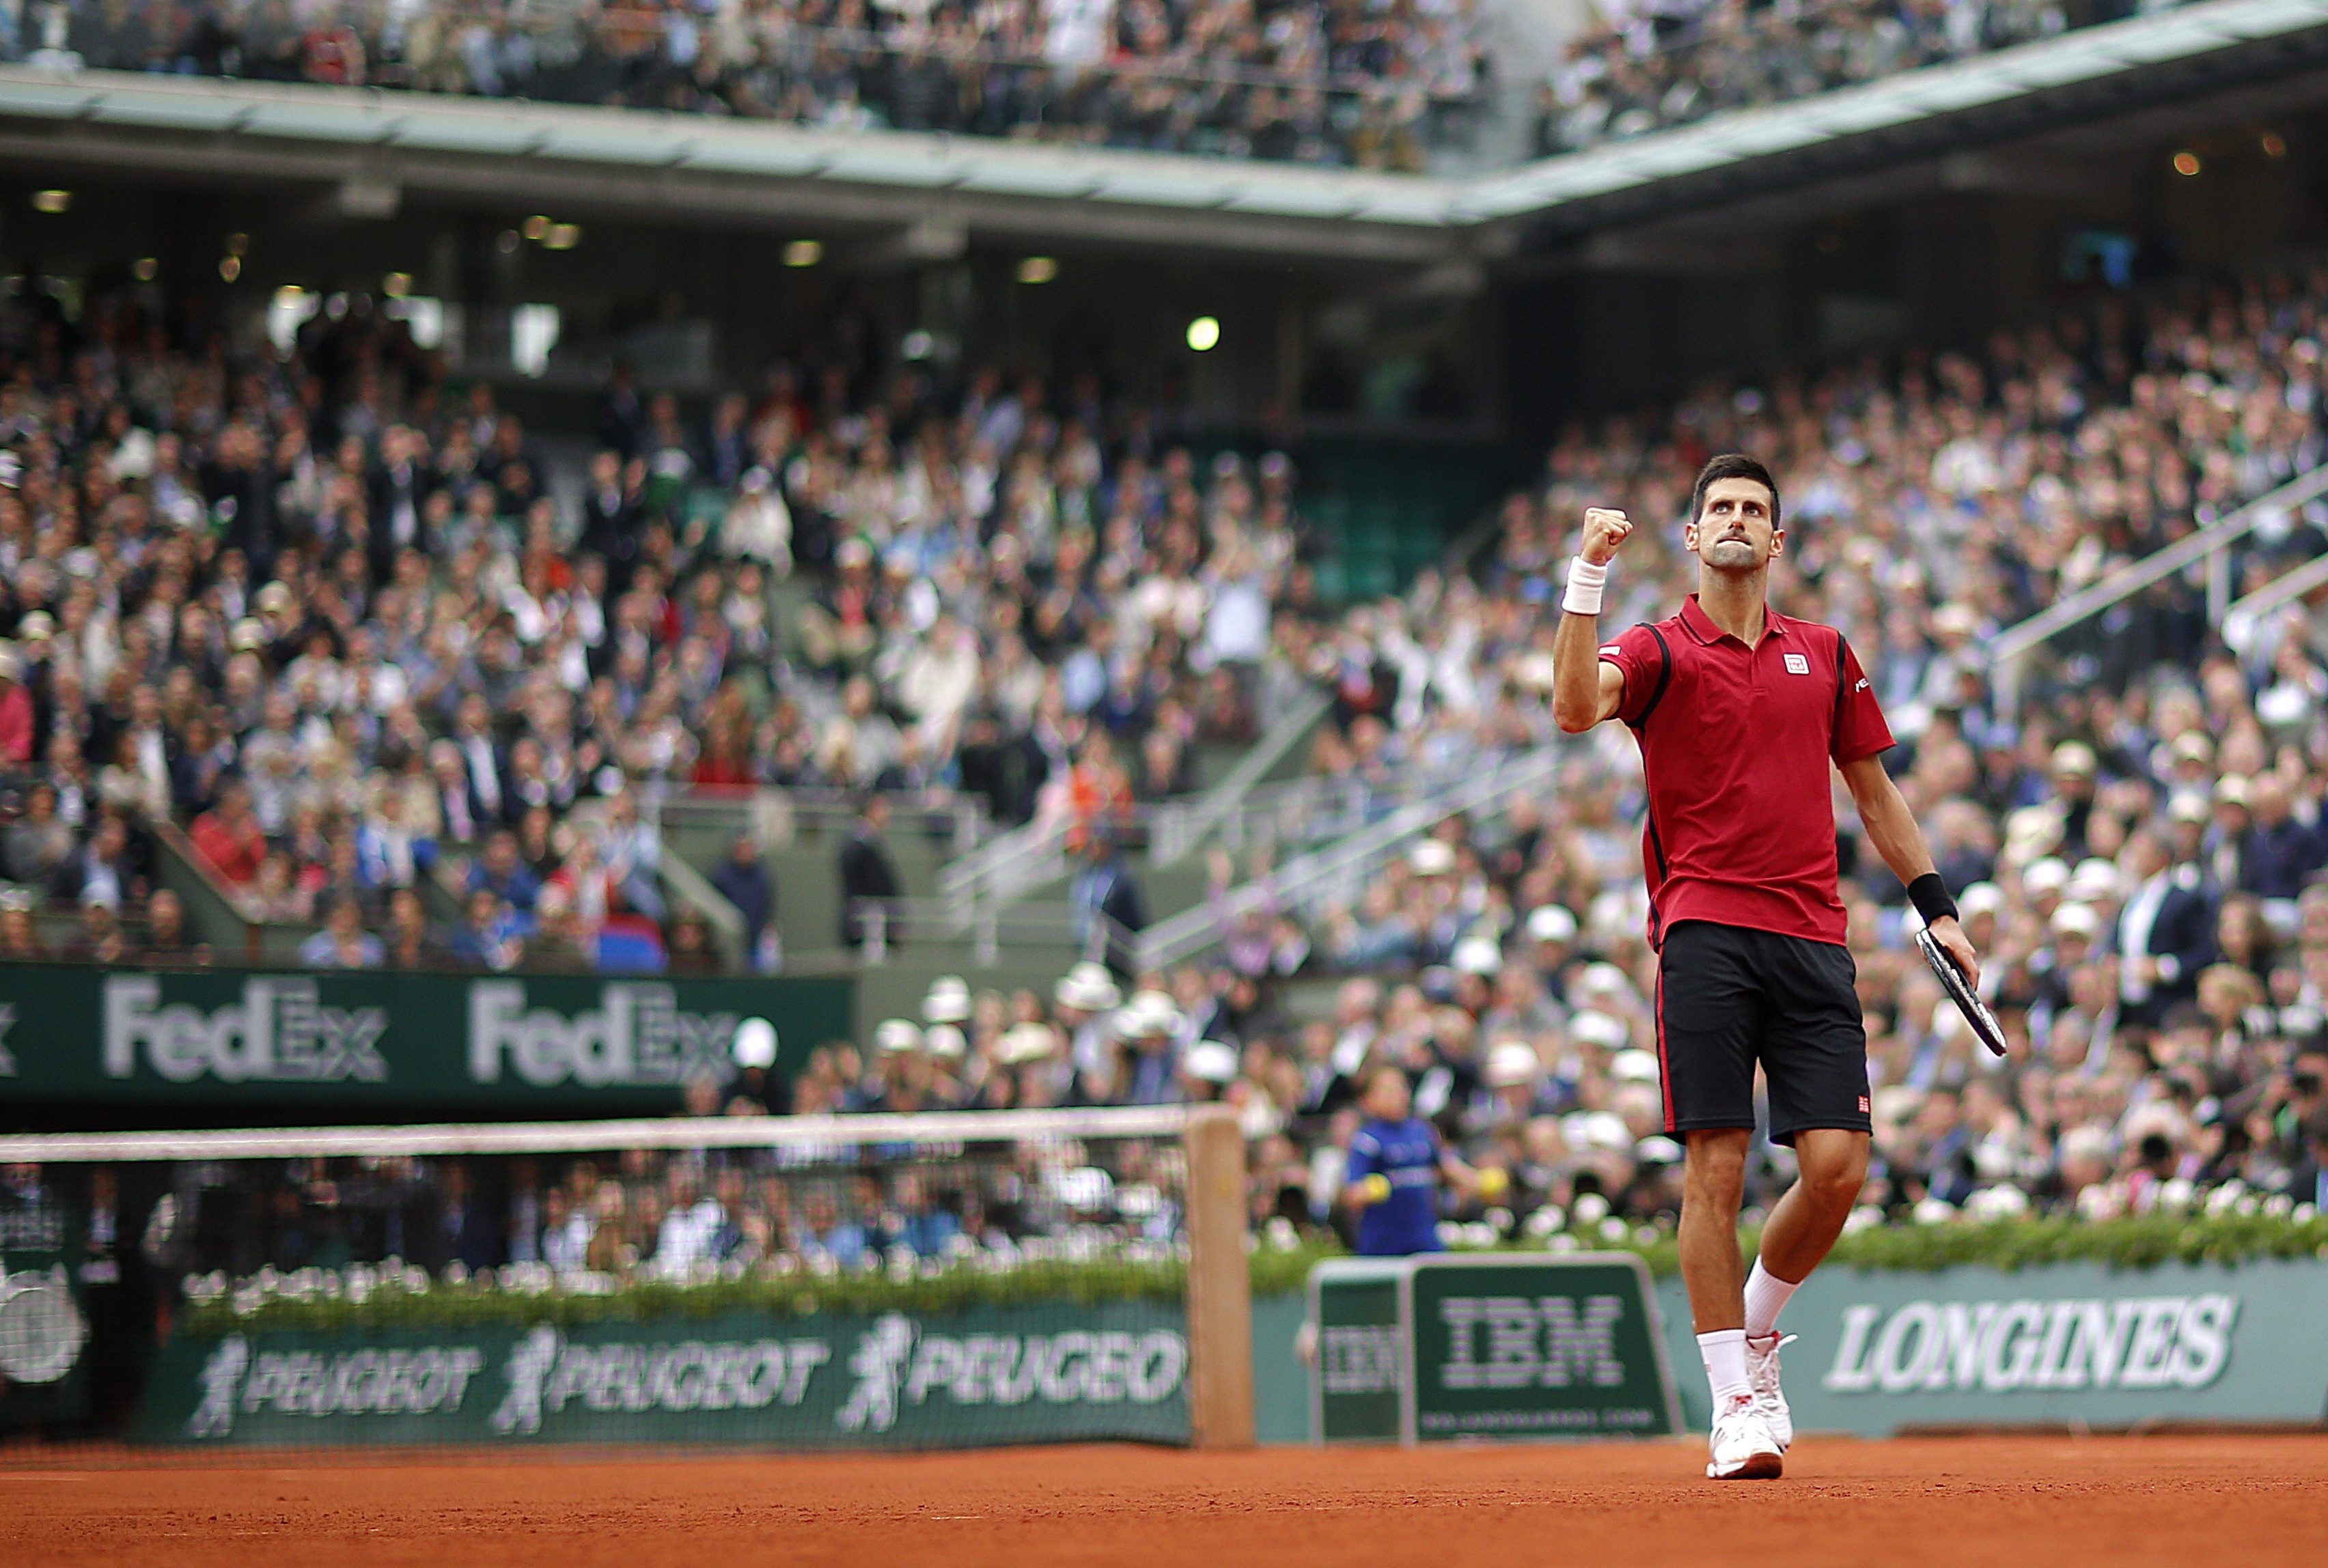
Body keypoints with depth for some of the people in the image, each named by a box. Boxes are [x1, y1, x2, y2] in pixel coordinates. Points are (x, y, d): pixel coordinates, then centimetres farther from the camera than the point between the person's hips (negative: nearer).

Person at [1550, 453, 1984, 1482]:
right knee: (1716, 1165, -8)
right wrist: (1588, 577, -23)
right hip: (1705, 931, -3)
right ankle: (1738, 1401, -2)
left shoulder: (1823, 654, 17)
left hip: (1813, 937, 4)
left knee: (1839, 1166, -6)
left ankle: (1757, 1323, 22)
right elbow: (1576, 707, -16)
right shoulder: (1659, 652, 5)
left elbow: (1872, 787, 25)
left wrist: (1934, 904, 19)